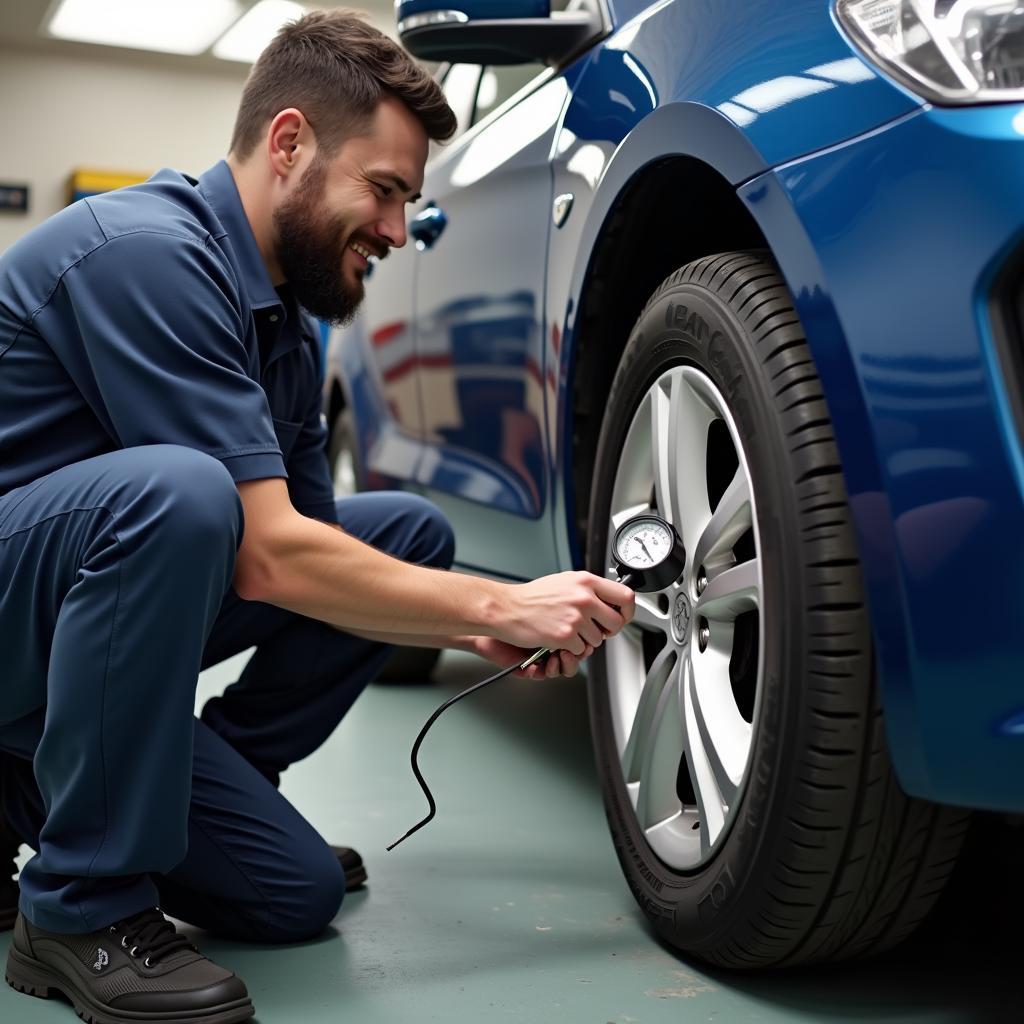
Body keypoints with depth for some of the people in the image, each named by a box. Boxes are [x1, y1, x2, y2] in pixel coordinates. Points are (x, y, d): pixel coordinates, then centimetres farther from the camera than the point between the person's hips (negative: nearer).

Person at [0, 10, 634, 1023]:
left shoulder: (282, 322, 7)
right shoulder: (145, 252, -22)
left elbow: (309, 544, 11)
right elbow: (268, 556, -27)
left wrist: (482, 633, -3)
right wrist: (501, 605, -19)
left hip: (100, 605, 9)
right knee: (175, 490, -36)